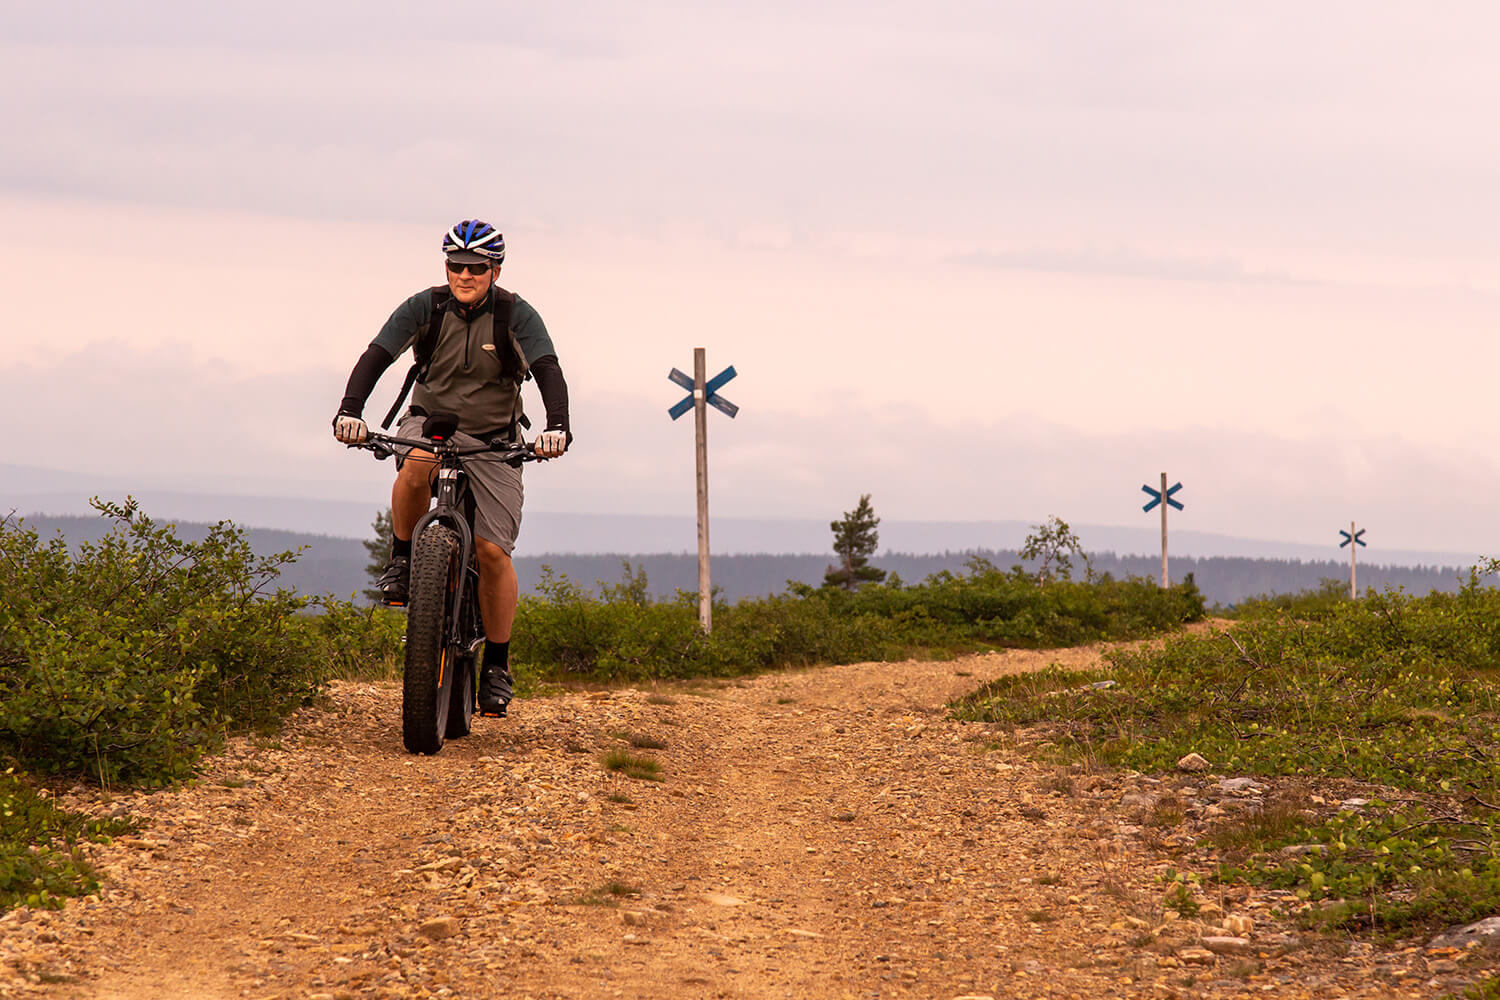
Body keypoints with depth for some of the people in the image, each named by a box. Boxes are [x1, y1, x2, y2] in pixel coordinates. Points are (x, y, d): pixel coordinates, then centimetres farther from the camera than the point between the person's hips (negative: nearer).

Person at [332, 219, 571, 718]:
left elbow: (548, 372, -25)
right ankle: (402, 560, -14)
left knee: (493, 550, -11)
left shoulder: (516, 316, -13)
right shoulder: (425, 307, -11)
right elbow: (376, 357, -20)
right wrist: (350, 410, -38)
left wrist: (557, 426, -44)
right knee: (416, 465, -38)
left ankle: (497, 663, 3)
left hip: (492, 441, 0)